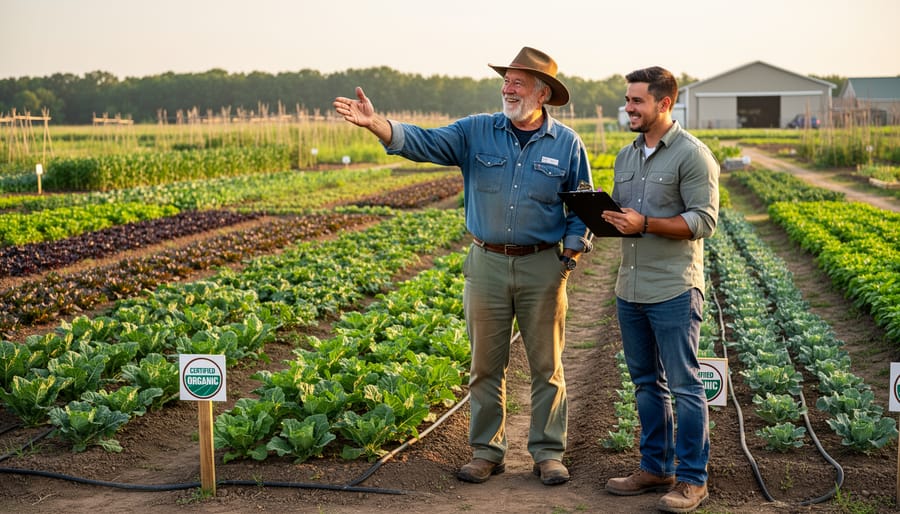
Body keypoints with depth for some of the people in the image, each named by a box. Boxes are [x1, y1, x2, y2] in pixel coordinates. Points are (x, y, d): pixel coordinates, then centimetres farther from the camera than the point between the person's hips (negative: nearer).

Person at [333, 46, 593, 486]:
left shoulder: (567, 144, 1)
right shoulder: (477, 132, 2)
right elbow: (424, 142, -10)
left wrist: (571, 253, -9)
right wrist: (374, 123, -26)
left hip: (542, 267, -1)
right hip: (486, 263, 1)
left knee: (546, 366, 6)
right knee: (485, 366, 8)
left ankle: (548, 453, 18)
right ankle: (486, 450, 20)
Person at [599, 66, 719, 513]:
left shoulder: (692, 155, -8)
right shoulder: (626, 156, 15)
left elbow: (704, 221, -13)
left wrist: (645, 224, -22)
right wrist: (600, 215, -1)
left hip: (674, 290, -7)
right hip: (630, 289, 7)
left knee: (683, 384, -2)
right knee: (646, 383, 14)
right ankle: (656, 468, 25)